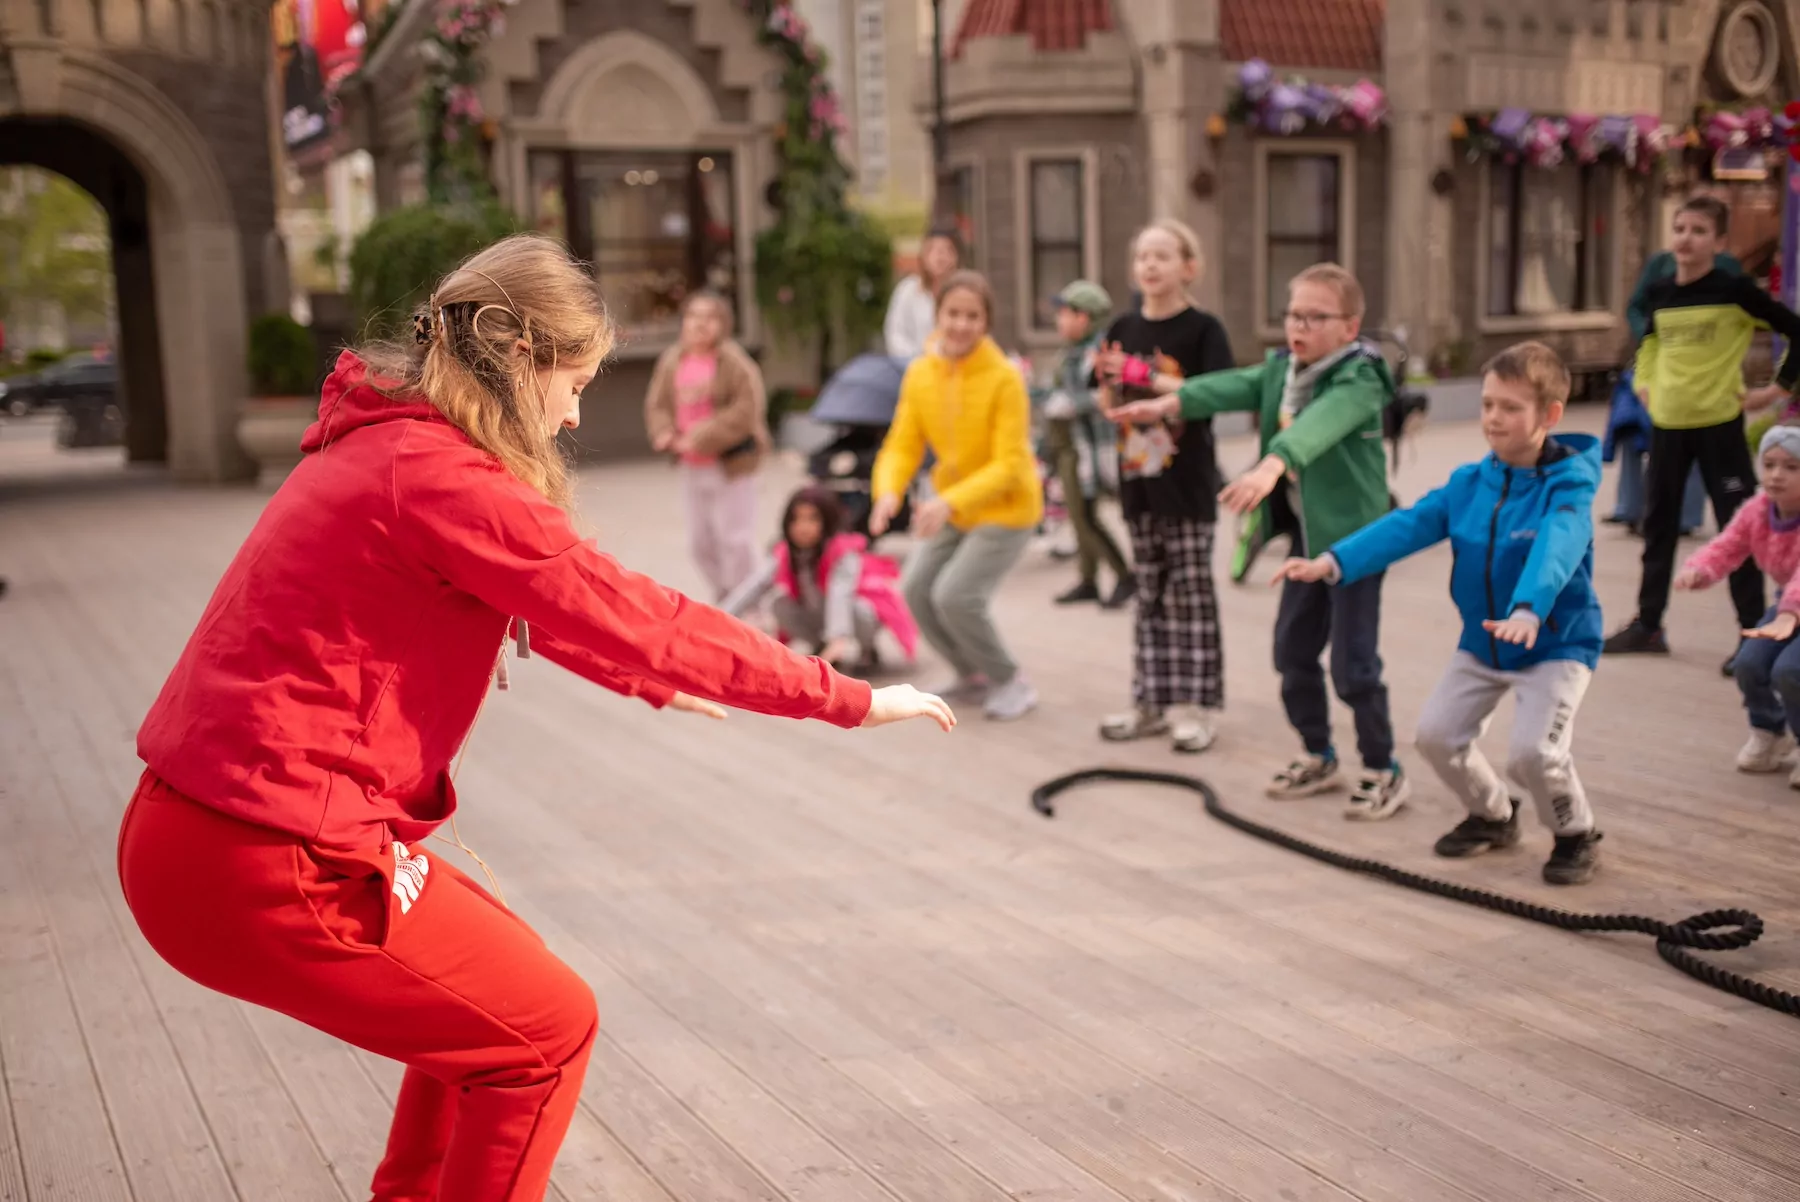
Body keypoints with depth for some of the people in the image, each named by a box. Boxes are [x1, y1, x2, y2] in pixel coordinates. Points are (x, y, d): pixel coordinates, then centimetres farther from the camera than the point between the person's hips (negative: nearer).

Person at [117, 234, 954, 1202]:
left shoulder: (383, 447, 12)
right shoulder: (439, 475, -18)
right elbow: (627, 615, -16)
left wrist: (656, 683, 32)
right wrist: (846, 698, -8)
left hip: (197, 821, 10)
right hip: (265, 866, -10)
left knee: (491, 982, 24)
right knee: (547, 1027, 3)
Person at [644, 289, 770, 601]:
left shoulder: (734, 361, -13)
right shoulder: (672, 361, 5)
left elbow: (746, 408, -20)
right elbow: (656, 405, 9)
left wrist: (703, 438, -23)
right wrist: (664, 433, -13)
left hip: (732, 463, -6)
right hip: (691, 466, 6)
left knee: (735, 540, -1)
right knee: (700, 542, 13)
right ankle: (723, 599, 30)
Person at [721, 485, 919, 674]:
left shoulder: (843, 552, -29)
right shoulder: (785, 555, -14)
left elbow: (840, 596, -45)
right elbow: (754, 586, -26)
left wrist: (839, 639, -61)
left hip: (862, 611, -4)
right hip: (821, 616, 5)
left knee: (857, 610, -36)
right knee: (782, 606, -20)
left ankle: (864, 653, -5)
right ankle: (823, 649, 1)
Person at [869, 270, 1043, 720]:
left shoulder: (1004, 378, -23)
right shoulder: (919, 373, -8)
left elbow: (1009, 465, -26)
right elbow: (903, 446, -6)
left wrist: (951, 501, -37)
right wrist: (888, 492, -27)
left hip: (1006, 509, -6)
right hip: (952, 508, 6)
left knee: (955, 596, -16)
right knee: (916, 589, 5)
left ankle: (1012, 683, 7)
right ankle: (972, 676, 28)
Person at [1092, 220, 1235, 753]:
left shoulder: (1202, 329, -6)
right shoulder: (1124, 329, 8)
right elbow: (1110, 407, 11)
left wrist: (1144, 381, -21)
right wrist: (1111, 380, -10)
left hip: (1188, 483, -5)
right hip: (1138, 479, 5)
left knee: (1191, 596, 0)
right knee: (1150, 597, 11)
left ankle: (1198, 705, 7)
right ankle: (1153, 700, 19)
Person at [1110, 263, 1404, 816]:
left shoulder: (1359, 381, -19)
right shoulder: (1280, 368, 6)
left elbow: (1319, 425, -39)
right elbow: (1234, 387, -11)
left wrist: (1271, 464, -57)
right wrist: (1172, 400, -29)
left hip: (1354, 536, -8)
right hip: (1305, 535, 8)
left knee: (1353, 664, -4)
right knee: (1292, 652, 13)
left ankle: (1384, 772, 13)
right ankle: (1318, 758, 30)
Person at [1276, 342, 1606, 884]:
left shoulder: (1567, 485, -18)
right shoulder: (1469, 482, -1)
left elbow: (1555, 549, -37)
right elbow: (1408, 525, -11)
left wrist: (1528, 611, -56)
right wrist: (1334, 561, -25)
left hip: (1557, 642, -6)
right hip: (1482, 642, 6)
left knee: (1532, 751, -21)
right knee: (1436, 733, 1)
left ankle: (1577, 835, 11)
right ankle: (1492, 815, 30)